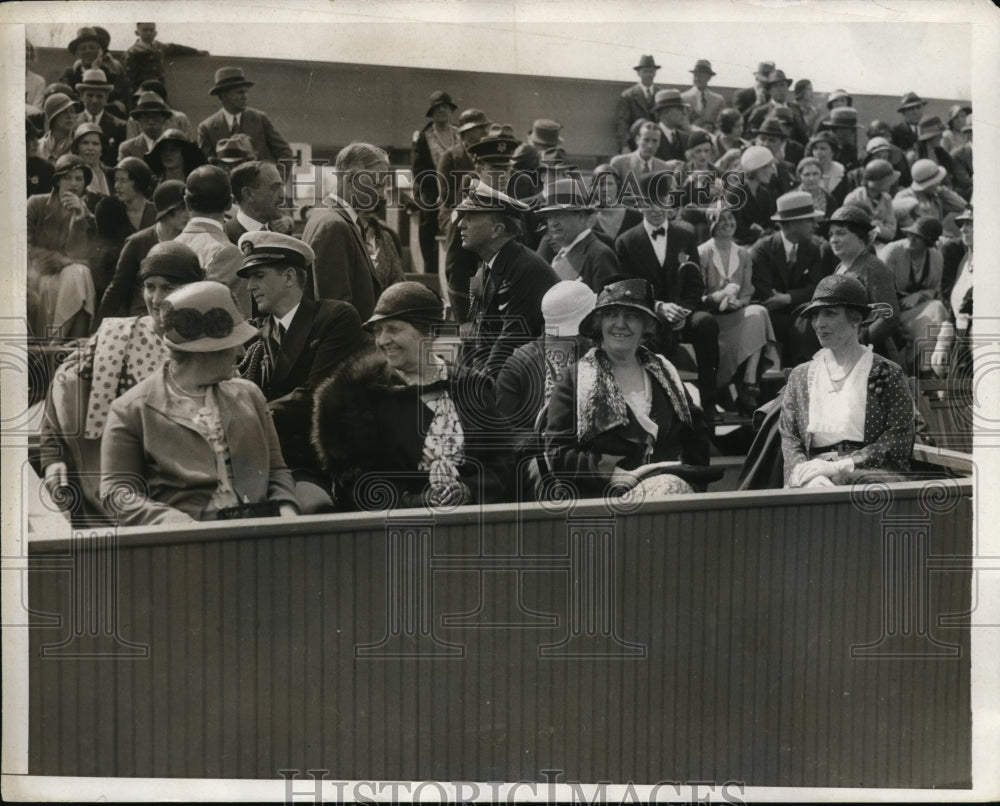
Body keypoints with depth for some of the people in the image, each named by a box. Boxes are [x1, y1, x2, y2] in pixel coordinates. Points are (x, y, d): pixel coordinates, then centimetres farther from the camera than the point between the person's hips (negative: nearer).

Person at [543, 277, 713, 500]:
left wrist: (691, 475, 8)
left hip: (670, 480, 5)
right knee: (671, 489, -33)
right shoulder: (575, 380, 5)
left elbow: (697, 432, 26)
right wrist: (612, 474, -13)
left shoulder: (663, 373, 20)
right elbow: (556, 454, -2)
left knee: (674, 487, -30)